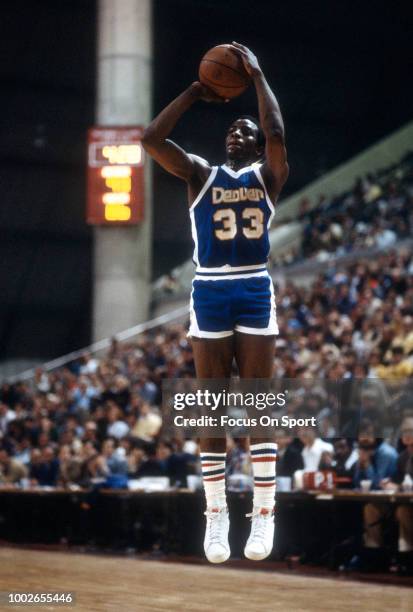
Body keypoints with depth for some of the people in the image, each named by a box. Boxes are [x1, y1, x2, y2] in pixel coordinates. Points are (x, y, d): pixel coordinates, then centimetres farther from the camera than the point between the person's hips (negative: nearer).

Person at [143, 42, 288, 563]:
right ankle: (216, 514, 9)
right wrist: (196, 92, -1)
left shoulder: (268, 176, 7)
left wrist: (257, 76, -6)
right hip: (209, 292, 1)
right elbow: (151, 139, -5)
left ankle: (263, 513, 3)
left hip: (255, 292, -1)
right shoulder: (201, 174, 9)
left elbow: (277, 134, -14)